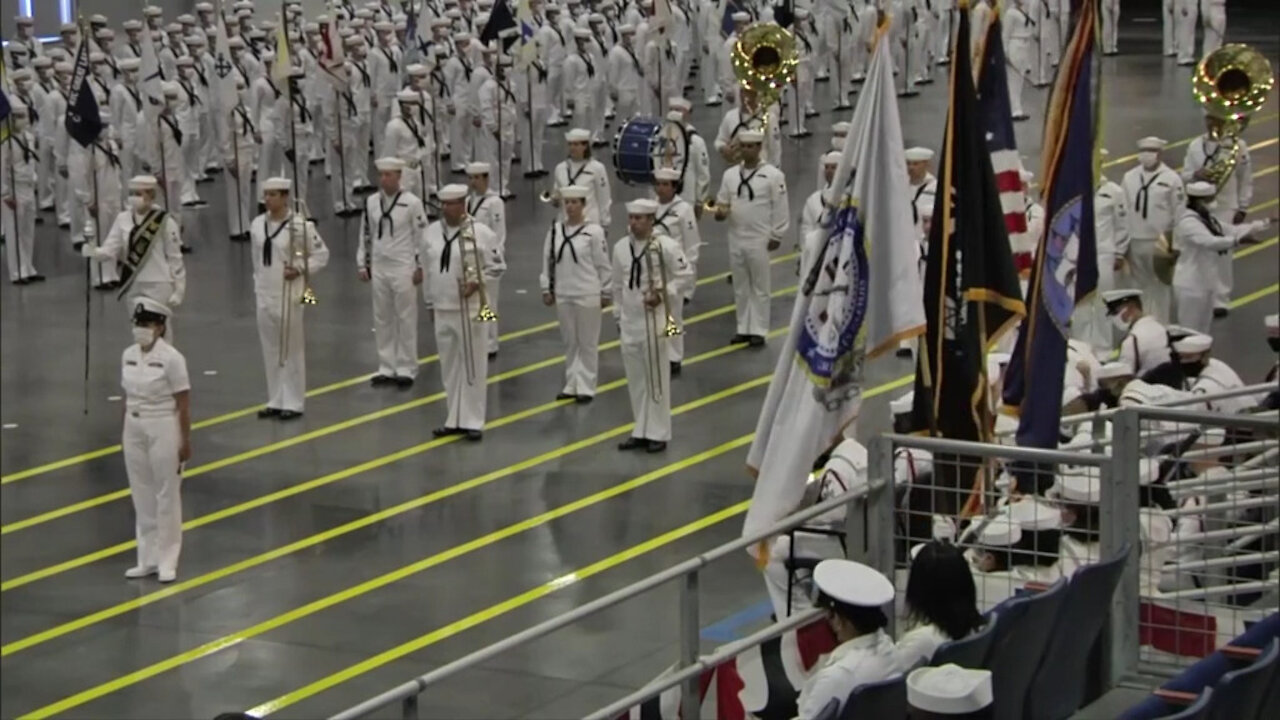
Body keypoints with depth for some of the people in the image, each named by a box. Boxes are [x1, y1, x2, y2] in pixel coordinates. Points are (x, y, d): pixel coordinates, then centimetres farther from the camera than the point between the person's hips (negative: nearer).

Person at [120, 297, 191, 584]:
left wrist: (185, 441, -13)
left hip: (163, 429, -6)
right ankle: (148, 559, 20)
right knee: (142, 496, 11)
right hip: (134, 429, 6)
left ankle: (167, 561, 11)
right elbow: (128, 397, 11)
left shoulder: (171, 358, -14)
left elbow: (183, 404, -12)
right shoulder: (128, 355, 3)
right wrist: (124, 435, 13)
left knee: (167, 495, 4)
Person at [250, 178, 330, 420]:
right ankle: (276, 401, 21)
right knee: (270, 350, 11)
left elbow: (322, 254, -5)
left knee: (291, 350, 1)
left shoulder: (300, 225, -12)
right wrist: (258, 284, 14)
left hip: (289, 296, -6)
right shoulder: (257, 225, 4)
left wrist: (301, 270, -17)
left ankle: (293, 403, 8)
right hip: (264, 295, 6)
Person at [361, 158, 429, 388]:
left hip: (404, 268, -4)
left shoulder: (412, 202, -9)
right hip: (379, 268, 4)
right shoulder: (371, 202, 4)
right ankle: (387, 368, 17)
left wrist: (420, 266, -7)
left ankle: (406, 369, 9)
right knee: (382, 319, 9)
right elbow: (366, 235, 11)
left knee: (406, 319, 1)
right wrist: (362, 264, 10)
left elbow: (422, 236, -6)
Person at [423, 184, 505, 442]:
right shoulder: (432, 231, 4)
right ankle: (455, 419, 21)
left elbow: (497, 265, -5)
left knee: (473, 366, 0)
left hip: (469, 309, -5)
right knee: (449, 366, 12)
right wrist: (431, 299, 14)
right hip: (442, 309, 5)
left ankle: (473, 421, 7)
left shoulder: (481, 233, -11)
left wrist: (478, 283, -18)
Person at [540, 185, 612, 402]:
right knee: (569, 342, 12)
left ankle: (586, 387, 10)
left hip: (588, 295, -4)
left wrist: (606, 293, -4)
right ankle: (572, 385, 21)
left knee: (587, 342, 3)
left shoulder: (593, 231, -9)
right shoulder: (555, 230, 3)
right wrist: (547, 289, 8)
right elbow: (548, 261, 9)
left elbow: (603, 265, -6)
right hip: (563, 295, 4)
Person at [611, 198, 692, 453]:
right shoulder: (620, 247, 4)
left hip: (654, 321, -5)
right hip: (629, 322, 5)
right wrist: (619, 316, 15)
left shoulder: (666, 246, -12)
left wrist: (663, 295, -18)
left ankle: (658, 433, 8)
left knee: (656, 378, 1)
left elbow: (683, 275, -6)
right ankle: (641, 431, 21)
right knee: (635, 380, 11)